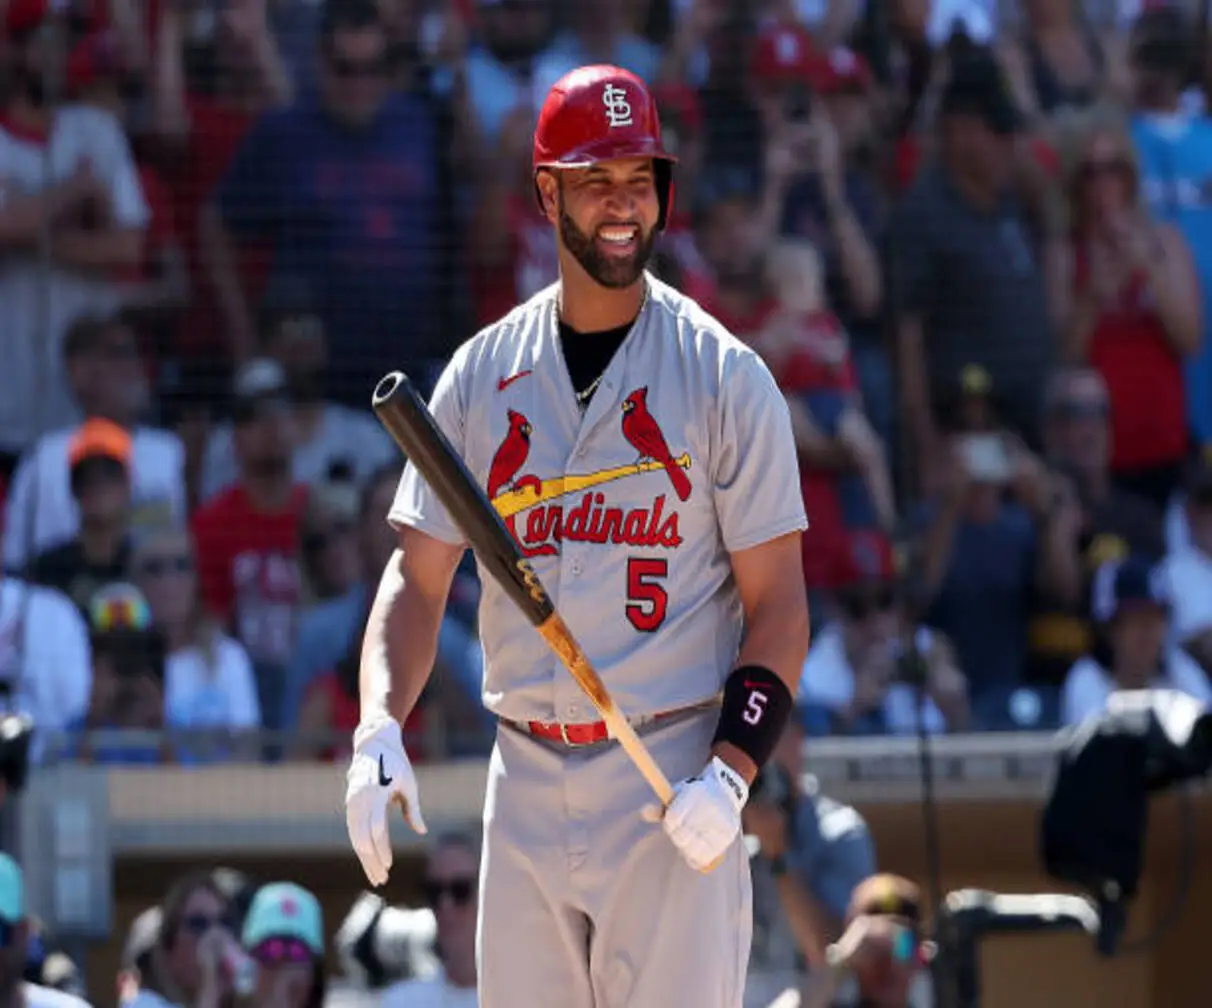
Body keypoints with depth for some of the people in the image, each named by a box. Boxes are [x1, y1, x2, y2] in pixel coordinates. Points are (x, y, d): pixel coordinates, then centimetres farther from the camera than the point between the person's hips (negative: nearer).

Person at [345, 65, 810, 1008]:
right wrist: (379, 728, -9)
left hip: (671, 781, -4)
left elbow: (778, 601, -3)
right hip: (524, 781, 4)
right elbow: (418, 577, 9)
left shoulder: (724, 375, -1)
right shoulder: (482, 374, 9)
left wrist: (730, 775, -16)